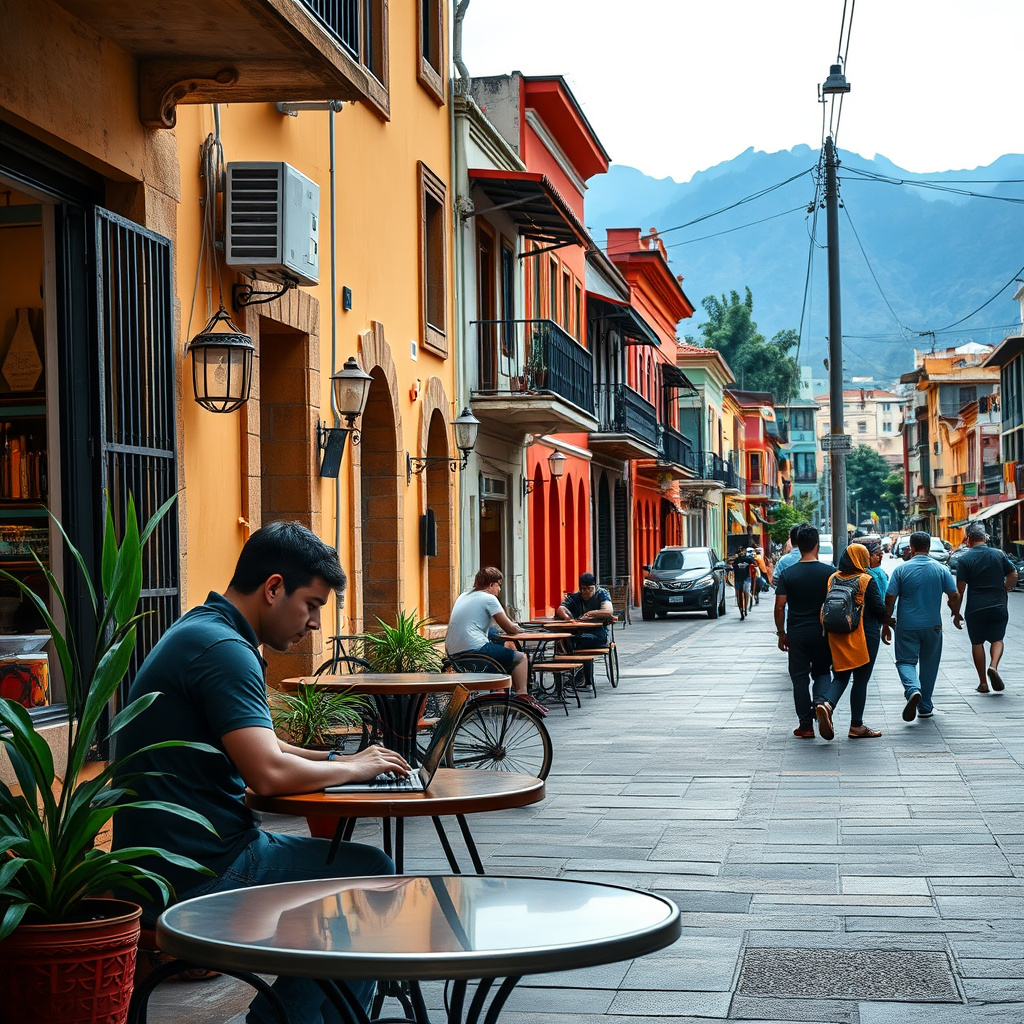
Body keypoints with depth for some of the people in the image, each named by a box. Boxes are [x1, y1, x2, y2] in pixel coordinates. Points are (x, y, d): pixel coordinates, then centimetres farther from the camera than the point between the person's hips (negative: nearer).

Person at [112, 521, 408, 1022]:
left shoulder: (198, 633, 15)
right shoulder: (224, 650, -19)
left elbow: (254, 743, 25)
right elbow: (269, 773, -27)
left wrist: (335, 758, 11)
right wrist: (353, 768, -11)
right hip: (200, 873, -10)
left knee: (345, 865, 22)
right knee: (371, 873, -1)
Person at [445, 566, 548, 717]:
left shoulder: (463, 596, 19)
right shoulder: (489, 598, -5)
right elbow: (510, 629, -5)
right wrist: (517, 629, 20)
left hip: (453, 652, 8)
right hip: (474, 649, -8)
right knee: (520, 658, 6)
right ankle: (522, 696, -8)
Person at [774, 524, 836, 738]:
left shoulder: (788, 574, -5)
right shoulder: (830, 572, -5)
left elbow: (779, 607, -4)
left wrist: (781, 634, 7)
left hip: (797, 634, 0)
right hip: (823, 632, 1)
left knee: (800, 678, 7)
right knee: (822, 671, 18)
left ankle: (805, 725, 7)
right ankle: (820, 700, -11)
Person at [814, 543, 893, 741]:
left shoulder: (833, 579, 4)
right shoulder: (867, 580, -10)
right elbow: (879, 608, -9)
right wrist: (886, 625, 9)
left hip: (837, 636, 4)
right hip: (865, 636, -4)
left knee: (840, 676, 12)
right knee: (861, 679, 5)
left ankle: (826, 704, -18)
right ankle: (856, 726, 9)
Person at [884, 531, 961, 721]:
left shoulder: (901, 570, -6)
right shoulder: (941, 569, -1)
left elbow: (890, 599, -7)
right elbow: (954, 596, 0)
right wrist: (956, 616, 18)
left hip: (906, 625, -2)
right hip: (932, 625, 2)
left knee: (905, 661, 6)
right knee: (929, 665, 14)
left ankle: (913, 690, -24)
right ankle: (925, 707, 20)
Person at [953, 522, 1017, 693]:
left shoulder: (965, 559, -5)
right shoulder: (998, 554, 4)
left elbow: (960, 588, -6)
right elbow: (1013, 575, 6)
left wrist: (956, 613, 1)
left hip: (975, 608, -2)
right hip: (998, 606, 2)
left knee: (977, 642, 9)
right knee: (997, 639, 10)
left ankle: (983, 682, 9)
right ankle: (993, 666, -18)